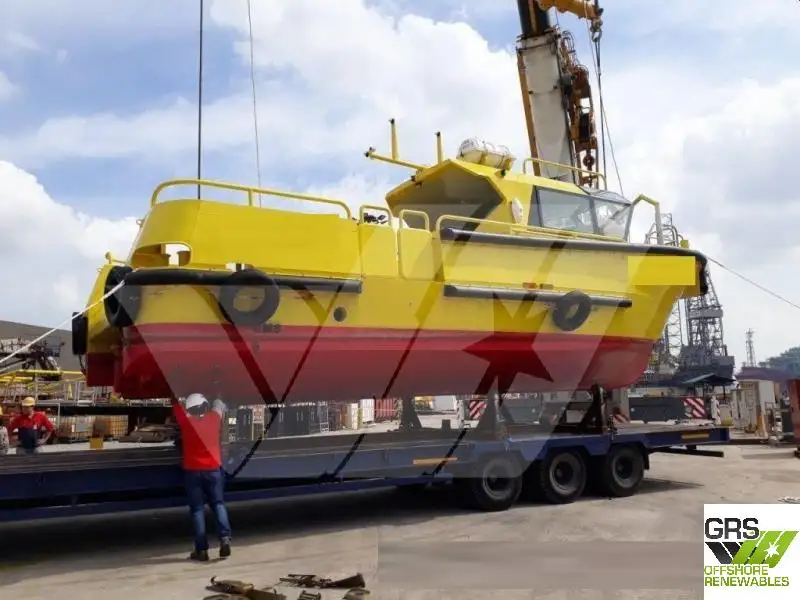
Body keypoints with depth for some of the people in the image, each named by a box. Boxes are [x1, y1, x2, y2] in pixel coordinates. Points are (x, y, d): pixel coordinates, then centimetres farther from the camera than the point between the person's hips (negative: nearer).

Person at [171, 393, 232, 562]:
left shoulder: (186, 421, -5)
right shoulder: (214, 418, -1)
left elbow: (175, 404, 12)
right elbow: (219, 404, 22)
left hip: (193, 471, -1)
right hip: (213, 469, 1)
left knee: (197, 509, 3)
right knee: (218, 504, 11)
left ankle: (201, 549, 0)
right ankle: (225, 538, -9)